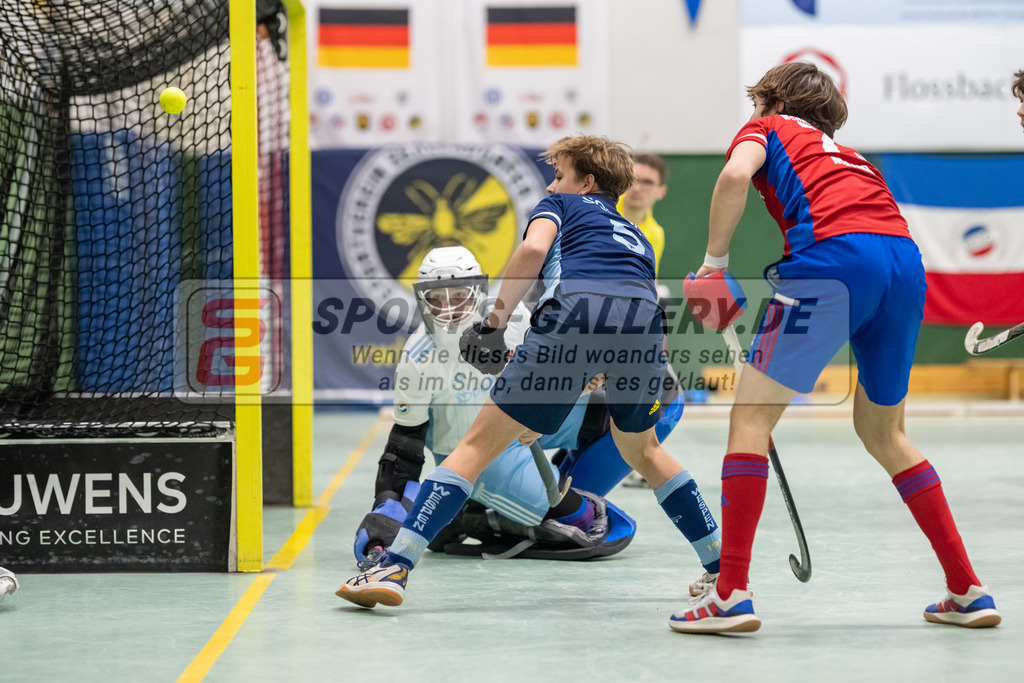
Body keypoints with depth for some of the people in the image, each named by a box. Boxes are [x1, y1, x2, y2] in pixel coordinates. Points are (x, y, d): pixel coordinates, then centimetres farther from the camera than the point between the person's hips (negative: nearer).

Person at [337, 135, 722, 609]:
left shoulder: (563, 205, 28)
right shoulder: (634, 236, 42)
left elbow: (533, 249, 1)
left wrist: (497, 317, 8)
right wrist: (549, 408, 44)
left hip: (576, 310, -5)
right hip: (646, 320, 5)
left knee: (480, 444, 1)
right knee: (641, 449, 32)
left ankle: (393, 568, -5)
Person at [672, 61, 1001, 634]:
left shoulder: (767, 128, 22)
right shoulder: (848, 155, 38)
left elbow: (736, 176, -1)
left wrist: (714, 264, 8)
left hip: (834, 254, -6)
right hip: (907, 260, 6)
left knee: (751, 416, 0)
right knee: (883, 431, 22)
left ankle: (731, 593, -11)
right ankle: (968, 590, 19)